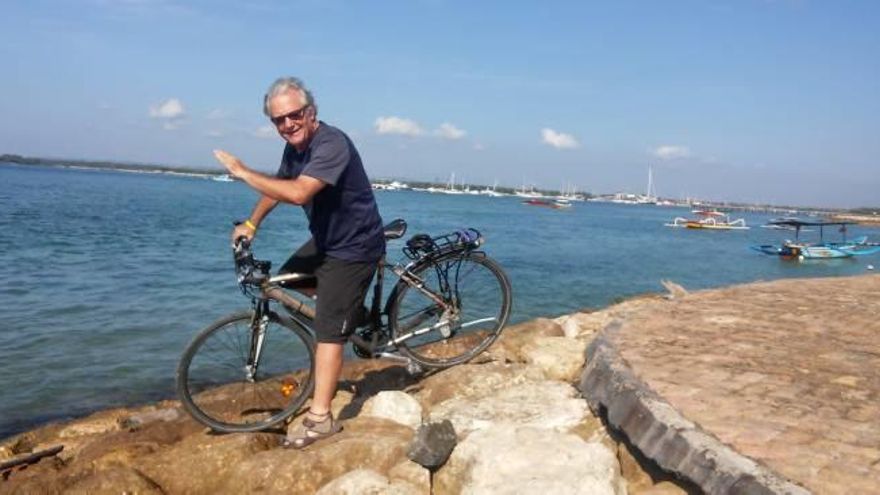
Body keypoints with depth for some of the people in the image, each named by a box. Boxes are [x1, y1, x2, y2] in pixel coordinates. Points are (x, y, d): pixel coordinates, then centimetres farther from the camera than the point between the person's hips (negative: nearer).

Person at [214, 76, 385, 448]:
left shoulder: (332, 144, -27)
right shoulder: (295, 147, 2)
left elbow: (298, 193, -40)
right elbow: (278, 186, 20)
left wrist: (243, 173, -30)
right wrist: (251, 224, 19)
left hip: (353, 247, -9)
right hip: (325, 239, 9)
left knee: (328, 331, -8)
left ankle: (320, 418, 0)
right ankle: (352, 311, 34)